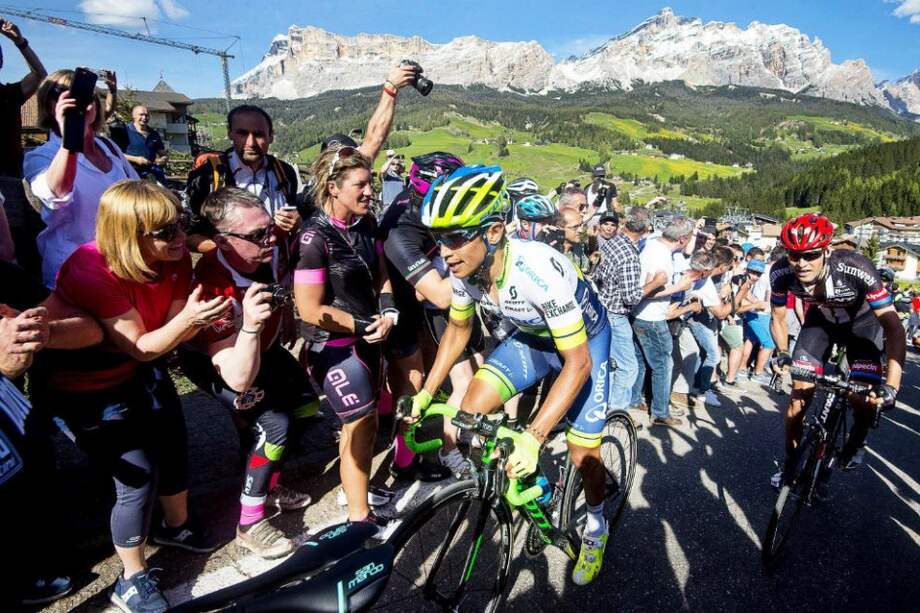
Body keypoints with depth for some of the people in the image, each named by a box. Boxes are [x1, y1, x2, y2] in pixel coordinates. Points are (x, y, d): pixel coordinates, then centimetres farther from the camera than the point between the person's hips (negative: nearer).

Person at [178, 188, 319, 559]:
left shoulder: (273, 250, -26)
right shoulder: (212, 287, -41)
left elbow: (287, 300, -1)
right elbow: (238, 379, -43)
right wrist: (250, 327, -57)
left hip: (260, 346, 7)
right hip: (212, 360, -6)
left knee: (306, 405, 9)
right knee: (274, 424, -19)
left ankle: (267, 486, 29)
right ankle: (250, 524, 0)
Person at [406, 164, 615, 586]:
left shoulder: (540, 271, -40)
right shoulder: (463, 269, -22)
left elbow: (578, 361, -35)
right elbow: (458, 329, -2)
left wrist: (533, 438, -41)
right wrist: (425, 394, -5)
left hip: (584, 339, -5)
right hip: (533, 337, 5)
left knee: (582, 453, -1)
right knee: (470, 413, -12)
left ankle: (596, 526, 31)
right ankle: (525, 479, 15)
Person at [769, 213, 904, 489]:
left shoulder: (856, 268, -38)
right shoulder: (782, 273, -29)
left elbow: (894, 327, -36)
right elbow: (777, 317, -8)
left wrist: (891, 385, -44)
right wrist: (782, 353, -20)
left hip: (862, 320, -2)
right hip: (821, 318, 2)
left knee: (864, 399, -12)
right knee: (800, 394, -6)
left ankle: (855, 443, 23)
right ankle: (791, 461, 14)